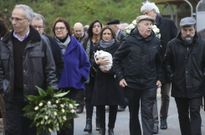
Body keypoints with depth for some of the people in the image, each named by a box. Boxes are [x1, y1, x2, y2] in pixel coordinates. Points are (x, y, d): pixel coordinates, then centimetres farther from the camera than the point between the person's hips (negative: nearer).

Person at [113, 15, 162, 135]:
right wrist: (120, 77, -4)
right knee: (133, 114, 14)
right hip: (131, 83, 0)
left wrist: (159, 78, 6)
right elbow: (116, 59, 1)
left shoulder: (156, 42, 0)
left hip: (149, 84, 0)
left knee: (147, 114, -6)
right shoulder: (129, 41, -6)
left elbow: (159, 62, 12)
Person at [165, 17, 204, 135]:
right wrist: (172, 76, 3)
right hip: (179, 87, 2)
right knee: (183, 115, 13)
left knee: (195, 114, -7)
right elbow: (167, 63, 10)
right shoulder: (173, 44, -1)